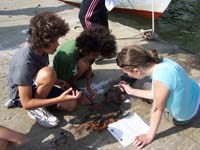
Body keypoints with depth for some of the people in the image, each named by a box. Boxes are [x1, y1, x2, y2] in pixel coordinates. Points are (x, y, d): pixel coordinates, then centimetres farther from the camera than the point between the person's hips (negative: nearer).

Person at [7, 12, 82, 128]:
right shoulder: (24, 63, -36)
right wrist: (59, 99, -38)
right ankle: (36, 109, -12)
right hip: (21, 95, -7)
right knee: (48, 73, -36)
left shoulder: (40, 48, -13)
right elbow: (26, 103, -32)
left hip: (35, 86, 7)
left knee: (70, 105, -8)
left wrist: (56, 81, -5)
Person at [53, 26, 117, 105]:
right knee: (83, 64, -31)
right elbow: (66, 82, -29)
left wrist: (88, 88, -11)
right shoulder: (68, 56, -41)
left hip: (72, 69, 8)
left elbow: (89, 67, -8)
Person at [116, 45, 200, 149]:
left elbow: (157, 109, -24)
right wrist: (132, 91, 6)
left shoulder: (161, 79, -38)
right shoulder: (160, 63, -14)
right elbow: (155, 95, -1)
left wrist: (150, 136, -10)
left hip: (186, 115, -7)